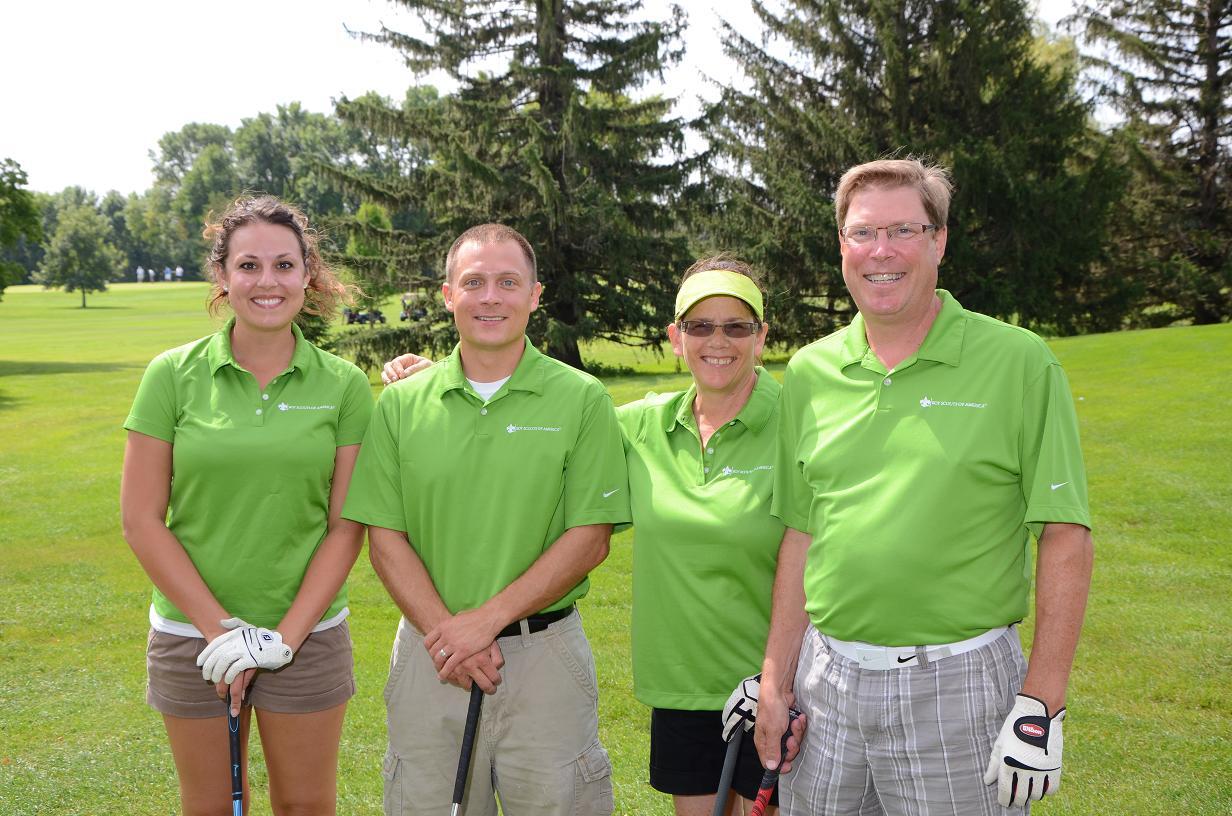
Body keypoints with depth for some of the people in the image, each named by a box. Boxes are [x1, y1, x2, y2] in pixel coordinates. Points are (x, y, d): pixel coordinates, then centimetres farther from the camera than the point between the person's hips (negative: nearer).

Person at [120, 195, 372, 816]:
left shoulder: (343, 385, -3)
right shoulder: (173, 375, -4)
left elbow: (346, 526, -3)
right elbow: (141, 520, -5)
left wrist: (284, 637, -11)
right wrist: (221, 629, -11)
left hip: (307, 633, 0)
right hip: (193, 637, 0)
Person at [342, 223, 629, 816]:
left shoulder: (582, 400, -2)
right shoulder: (401, 405, 4)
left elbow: (590, 539, -6)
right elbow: (385, 538, 2)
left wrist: (486, 618, -13)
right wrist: (443, 631, -11)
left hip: (545, 653, -1)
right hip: (430, 653, 2)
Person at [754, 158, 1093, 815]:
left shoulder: (1018, 362, -6)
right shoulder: (809, 373, 5)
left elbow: (1065, 538, -7)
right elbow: (800, 536, 10)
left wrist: (1041, 704, -12)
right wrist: (777, 680, 7)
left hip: (957, 686, -3)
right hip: (826, 679, 4)